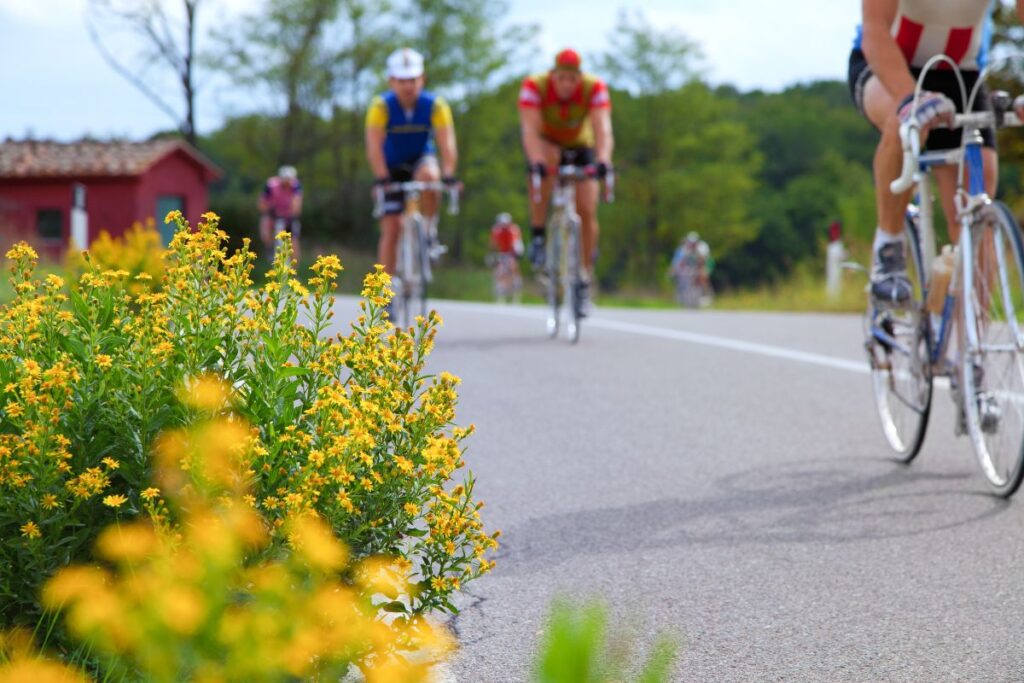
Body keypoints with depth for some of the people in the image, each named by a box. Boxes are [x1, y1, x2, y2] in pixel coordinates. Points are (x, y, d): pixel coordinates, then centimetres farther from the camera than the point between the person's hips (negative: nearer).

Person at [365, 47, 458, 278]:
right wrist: (382, 179, -44)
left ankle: (430, 231, -16)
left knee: (428, 175, -37)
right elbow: (374, 146, -30)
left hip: (422, 160, 0)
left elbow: (447, 144, -27)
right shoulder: (381, 106, -22)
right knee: (391, 228, -8)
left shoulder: (435, 105, -19)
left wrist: (448, 176, -43)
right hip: (393, 168, 0)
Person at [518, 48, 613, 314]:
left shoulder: (595, 88, -27)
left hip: (580, 147, 1)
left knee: (587, 212, -12)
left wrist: (603, 160, -56)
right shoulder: (534, 86, -29)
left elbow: (603, 129, -38)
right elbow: (530, 129, -39)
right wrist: (537, 161, -57)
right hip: (546, 145, -1)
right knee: (547, 160, -38)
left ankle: (585, 279, 4)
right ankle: (537, 237, -27)